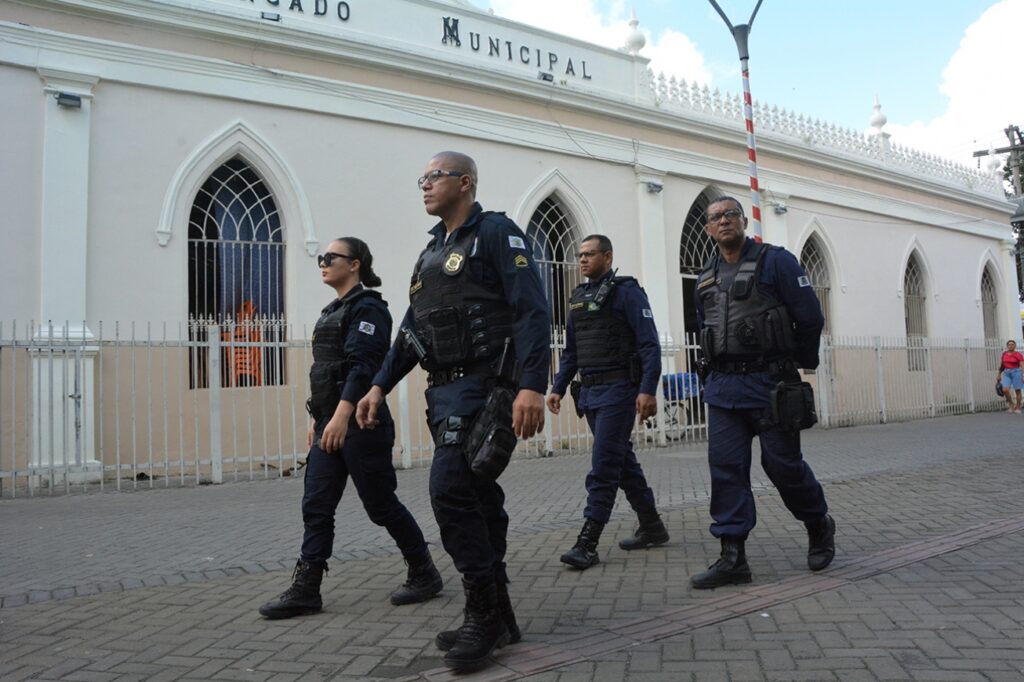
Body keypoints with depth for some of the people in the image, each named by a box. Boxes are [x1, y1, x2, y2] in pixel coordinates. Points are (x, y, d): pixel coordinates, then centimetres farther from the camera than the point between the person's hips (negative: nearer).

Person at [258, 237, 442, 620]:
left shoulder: (367, 307, -10)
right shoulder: (332, 311, 17)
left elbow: (362, 366, -22)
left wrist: (342, 416, -32)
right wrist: (317, 419, 20)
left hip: (360, 423, -9)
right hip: (329, 423, 9)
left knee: (381, 505, 1)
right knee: (316, 506, 4)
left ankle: (425, 574, 18)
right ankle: (305, 590, 8)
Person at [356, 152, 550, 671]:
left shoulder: (496, 234, -3)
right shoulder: (432, 250, 22)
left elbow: (533, 312, -14)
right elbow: (411, 328, 23)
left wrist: (532, 385, -25)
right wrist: (380, 386, 15)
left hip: (484, 386, -8)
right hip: (445, 390, 8)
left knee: (450, 488, -17)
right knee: (475, 497, 9)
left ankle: (485, 611, -3)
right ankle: (493, 617, 18)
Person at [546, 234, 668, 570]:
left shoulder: (626, 291, -6)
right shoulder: (578, 297, 16)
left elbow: (649, 344, -13)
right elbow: (570, 351, 20)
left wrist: (648, 390, -21)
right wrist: (558, 388, 13)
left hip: (618, 390, -8)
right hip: (589, 392, 8)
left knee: (603, 466, -10)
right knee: (622, 460, 14)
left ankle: (587, 543, -8)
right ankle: (652, 527, 27)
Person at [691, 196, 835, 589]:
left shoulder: (775, 261, -3)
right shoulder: (705, 277, 14)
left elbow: (810, 316, -3)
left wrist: (800, 362, 7)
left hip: (770, 384, -5)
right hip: (723, 387, 5)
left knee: (783, 464, 2)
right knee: (726, 467, -1)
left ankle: (819, 527, 30)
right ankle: (732, 557, 3)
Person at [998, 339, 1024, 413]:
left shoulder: (1018, 355, -5)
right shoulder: (1004, 354, 8)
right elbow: (1002, 365, 18)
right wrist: (999, 374, 20)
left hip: (1016, 372, -3)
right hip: (1006, 372, 3)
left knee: (1017, 390, 1)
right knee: (1005, 390, -11)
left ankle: (1018, 407, 11)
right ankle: (1011, 404, 12)